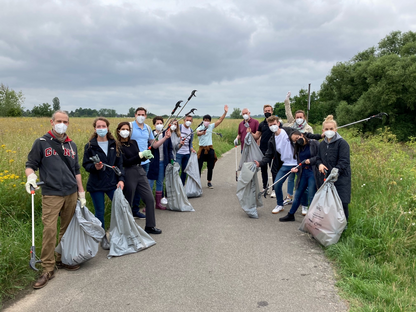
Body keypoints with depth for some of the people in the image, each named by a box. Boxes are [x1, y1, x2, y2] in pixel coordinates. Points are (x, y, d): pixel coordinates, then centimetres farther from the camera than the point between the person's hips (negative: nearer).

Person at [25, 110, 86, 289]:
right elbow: (30, 165, 2)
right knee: (49, 230, -9)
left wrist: (81, 194, 15)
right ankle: (48, 269, 2)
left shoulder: (71, 145, 13)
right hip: (51, 194, -4)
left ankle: (63, 260, 26)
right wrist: (31, 177, -21)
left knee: (67, 229, 10)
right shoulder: (41, 143, 1)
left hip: (71, 194, 4)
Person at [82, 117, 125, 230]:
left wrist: (121, 179, -7)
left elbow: (119, 164, 6)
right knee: (99, 212, 7)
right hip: (96, 185, -2)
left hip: (112, 183, 2)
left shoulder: (115, 145, 6)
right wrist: (94, 167, -21)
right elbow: (85, 165, 1)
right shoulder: (89, 146, 0)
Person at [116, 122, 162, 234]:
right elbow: (125, 162, -15)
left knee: (150, 199, 4)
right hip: (128, 175, -6)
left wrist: (146, 156, -4)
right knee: (127, 203, 4)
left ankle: (150, 226, 15)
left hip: (140, 172, 6)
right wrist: (141, 155, -19)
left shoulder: (134, 142, 12)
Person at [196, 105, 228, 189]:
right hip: (202, 148, -3)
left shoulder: (211, 126, 6)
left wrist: (225, 112, -10)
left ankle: (209, 182, 23)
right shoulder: (200, 128, -3)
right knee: (199, 166, 0)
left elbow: (220, 120, 0)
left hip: (210, 149, 3)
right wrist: (201, 133, -49)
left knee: (210, 167, 9)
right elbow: (197, 133, -25)